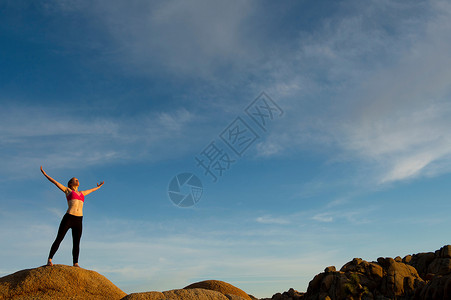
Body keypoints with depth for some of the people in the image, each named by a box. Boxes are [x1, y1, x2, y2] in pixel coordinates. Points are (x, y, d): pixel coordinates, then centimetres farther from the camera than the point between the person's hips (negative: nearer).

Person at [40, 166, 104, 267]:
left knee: (76, 243, 2)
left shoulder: (82, 193, 23)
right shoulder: (67, 190, 11)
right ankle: (49, 260, 6)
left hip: (78, 221, 4)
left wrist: (98, 186, 59)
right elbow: (55, 182, 10)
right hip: (68, 218, -4)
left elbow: (91, 190, 42)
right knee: (58, 239, -2)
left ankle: (75, 263, 4)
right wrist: (44, 173, 8)